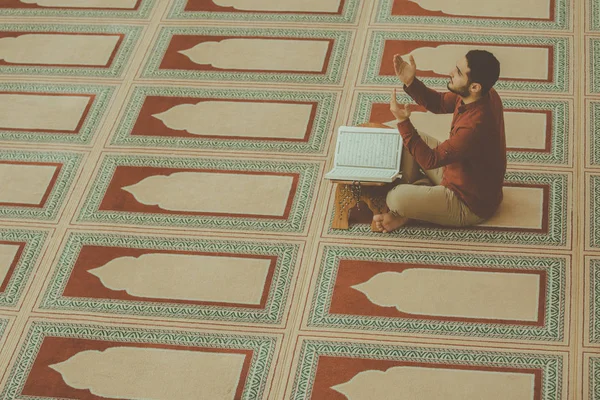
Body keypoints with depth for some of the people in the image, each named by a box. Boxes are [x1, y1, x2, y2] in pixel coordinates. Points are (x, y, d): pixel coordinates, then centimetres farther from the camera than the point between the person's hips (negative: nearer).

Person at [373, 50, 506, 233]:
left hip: (471, 205, -9)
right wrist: (410, 82, -12)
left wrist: (403, 122, -30)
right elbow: (439, 103, 3)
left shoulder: (474, 127, -39)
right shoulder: (483, 95, -12)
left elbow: (430, 160, -28)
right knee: (413, 139, 10)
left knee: (395, 199, -24)